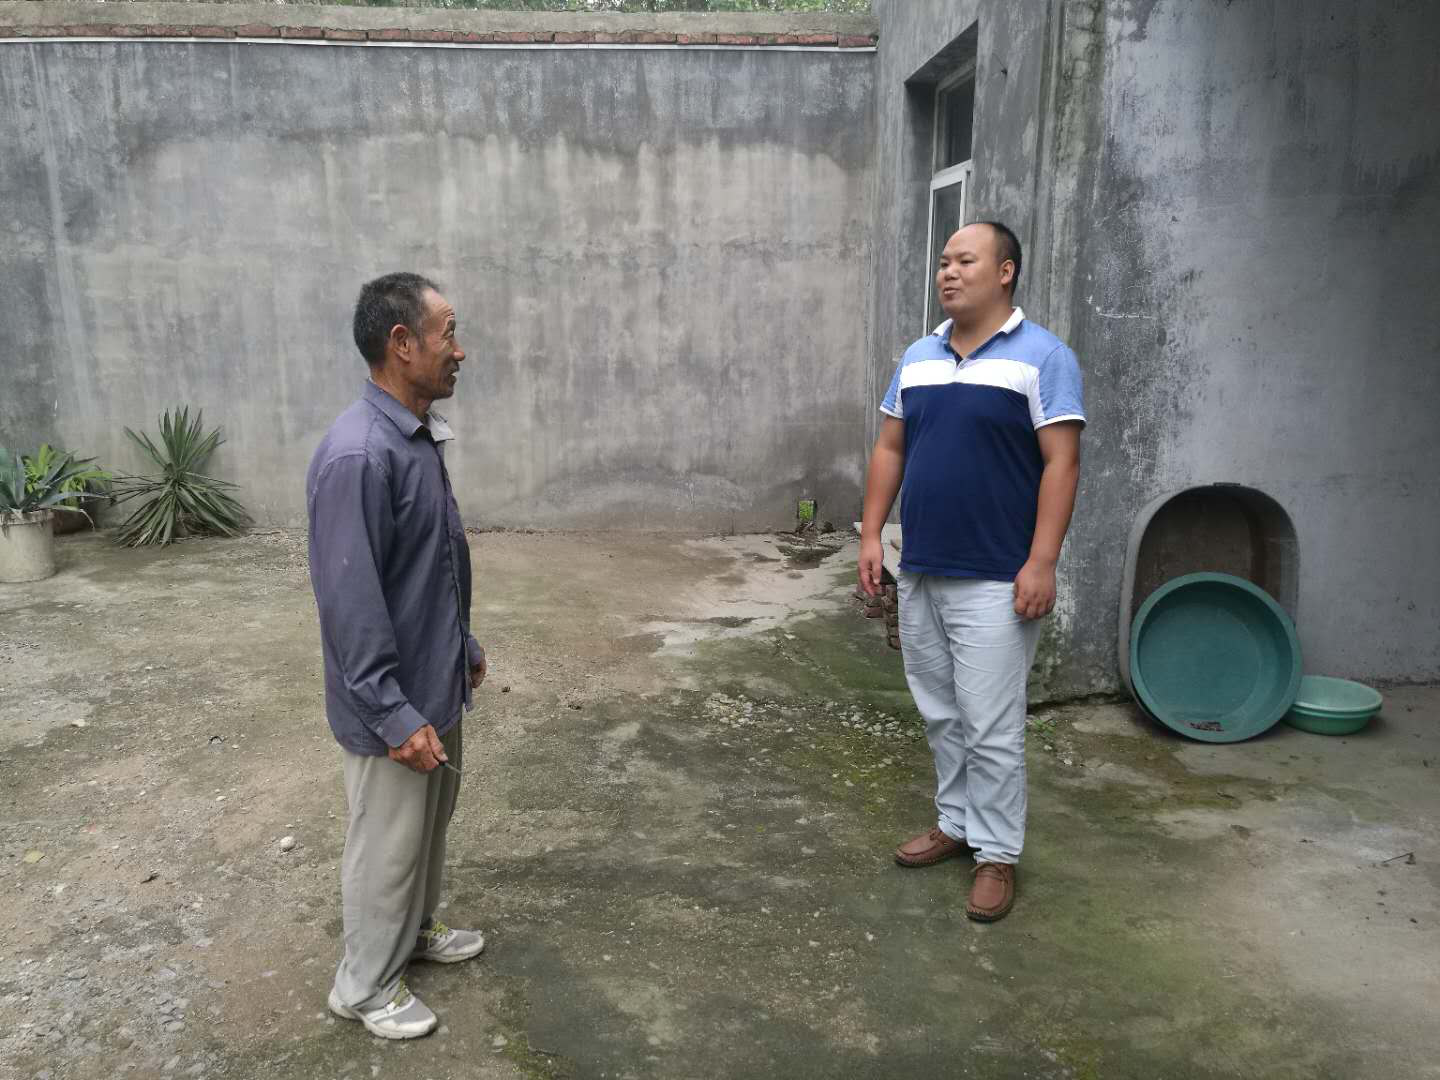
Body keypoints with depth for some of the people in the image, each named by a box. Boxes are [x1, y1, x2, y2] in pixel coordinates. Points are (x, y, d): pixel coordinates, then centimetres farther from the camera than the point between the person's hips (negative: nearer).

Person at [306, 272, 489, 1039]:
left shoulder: (422, 436, 4)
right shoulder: (356, 456, -27)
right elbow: (350, 604, -27)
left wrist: (464, 646, 21)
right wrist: (396, 717, -24)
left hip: (436, 685, 9)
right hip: (393, 704, -9)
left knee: (430, 823, 25)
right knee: (387, 845, 10)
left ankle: (416, 931, 47)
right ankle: (365, 987, 31)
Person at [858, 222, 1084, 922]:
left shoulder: (1042, 357, -7)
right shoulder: (918, 357, 11)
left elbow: (1061, 463, -12)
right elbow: (890, 449, 13)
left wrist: (1041, 563, -17)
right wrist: (871, 536, 7)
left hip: (994, 582, -6)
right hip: (919, 573, 6)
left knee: (990, 727, 0)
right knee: (940, 716, 16)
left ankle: (997, 852, 16)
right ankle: (956, 821, 33)